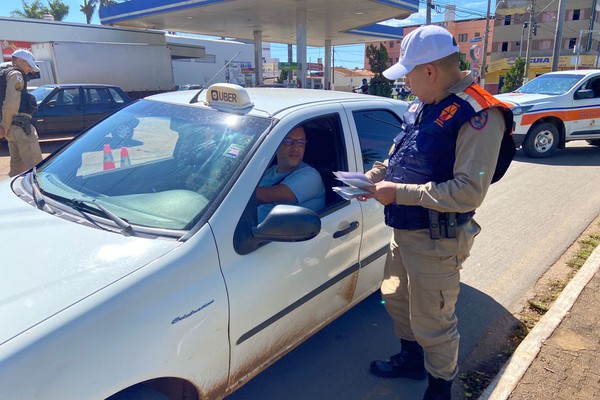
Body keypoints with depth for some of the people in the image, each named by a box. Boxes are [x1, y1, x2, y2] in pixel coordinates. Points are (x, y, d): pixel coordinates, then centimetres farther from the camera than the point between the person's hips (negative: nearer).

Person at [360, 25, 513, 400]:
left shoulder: (478, 114, -21)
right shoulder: (421, 106, 7)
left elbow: (469, 192, -27)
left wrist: (399, 193, -25)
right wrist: (373, 177, 0)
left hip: (436, 241, -9)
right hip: (404, 231, 9)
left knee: (432, 322, 8)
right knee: (396, 299, 25)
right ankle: (411, 360, 50)